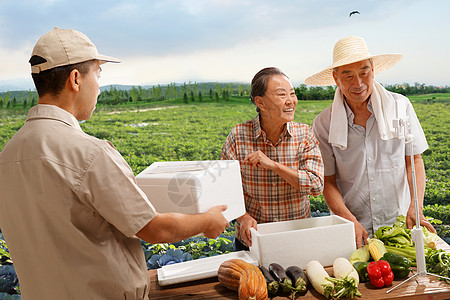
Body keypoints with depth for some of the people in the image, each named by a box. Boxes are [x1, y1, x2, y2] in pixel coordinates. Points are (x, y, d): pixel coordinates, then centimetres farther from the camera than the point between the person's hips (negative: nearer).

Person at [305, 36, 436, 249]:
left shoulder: (400, 106, 0)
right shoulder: (324, 124, -2)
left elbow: (414, 161, 5)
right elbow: (327, 181, -1)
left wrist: (416, 207, -10)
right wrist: (350, 221, -14)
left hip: (398, 223, 1)